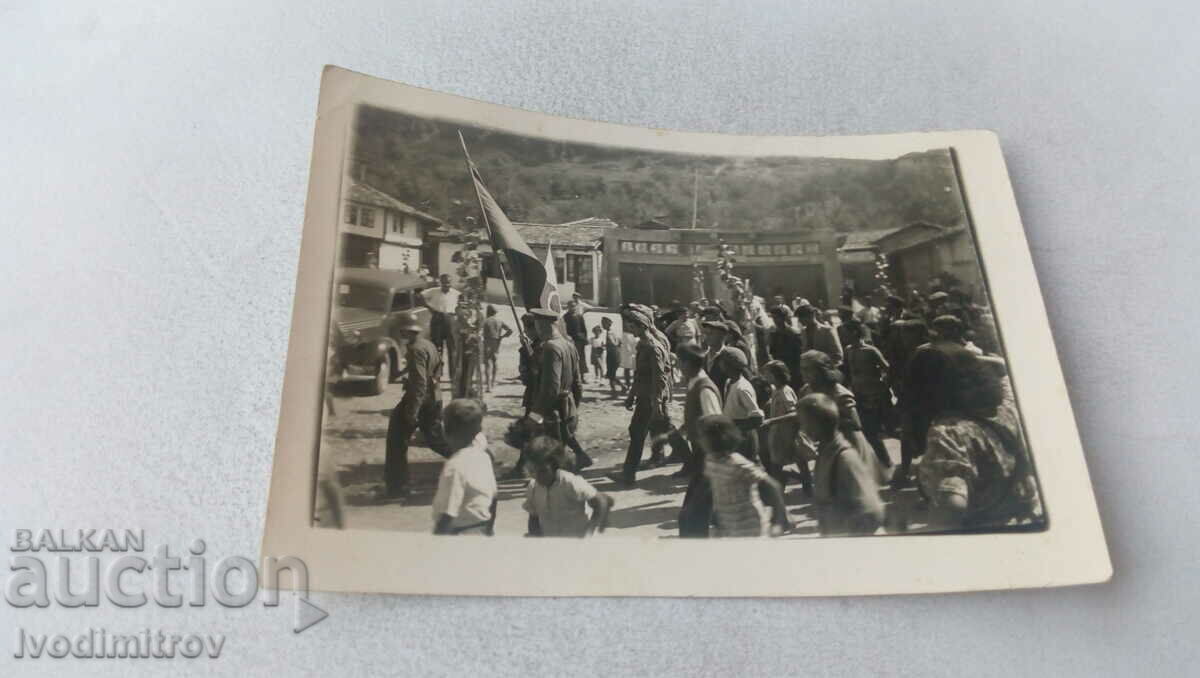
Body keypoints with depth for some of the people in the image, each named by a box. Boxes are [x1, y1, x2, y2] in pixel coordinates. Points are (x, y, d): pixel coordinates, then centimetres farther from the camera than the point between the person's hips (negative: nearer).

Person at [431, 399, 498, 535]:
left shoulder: (455, 465, -24)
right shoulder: (484, 456, 0)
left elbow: (448, 514, -25)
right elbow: (493, 498, 10)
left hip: (461, 534, -8)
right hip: (482, 532, 8)